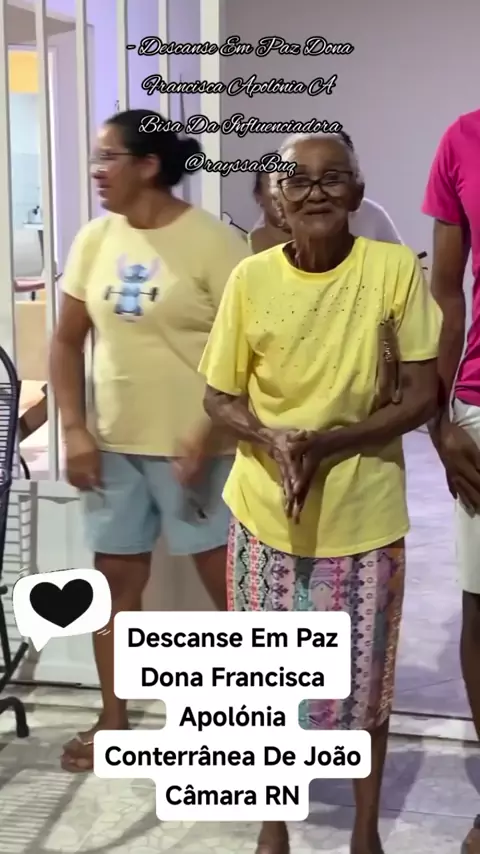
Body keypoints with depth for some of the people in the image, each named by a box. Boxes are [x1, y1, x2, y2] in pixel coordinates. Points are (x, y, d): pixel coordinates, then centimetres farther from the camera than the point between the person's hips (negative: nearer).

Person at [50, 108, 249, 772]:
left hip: (192, 447, -5)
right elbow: (67, 341, 9)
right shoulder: (94, 240, 5)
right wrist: (74, 428, -1)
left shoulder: (210, 242, -12)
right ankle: (113, 721, 30)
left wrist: (207, 440, -18)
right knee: (115, 579, 13)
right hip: (114, 445, 6)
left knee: (229, 583, 5)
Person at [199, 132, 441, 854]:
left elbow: (421, 397, -9)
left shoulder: (396, 268, -10)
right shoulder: (251, 278, -6)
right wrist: (272, 440, -19)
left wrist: (329, 443, -20)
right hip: (265, 513, 1)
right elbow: (219, 398, 1)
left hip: (364, 515, -1)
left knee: (365, 677, 12)